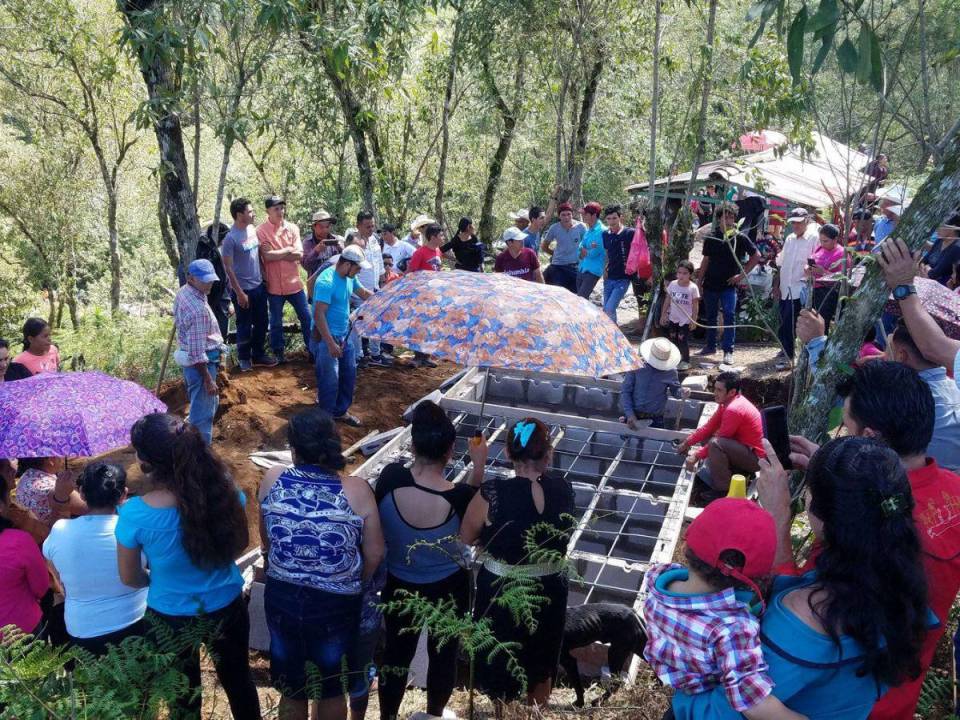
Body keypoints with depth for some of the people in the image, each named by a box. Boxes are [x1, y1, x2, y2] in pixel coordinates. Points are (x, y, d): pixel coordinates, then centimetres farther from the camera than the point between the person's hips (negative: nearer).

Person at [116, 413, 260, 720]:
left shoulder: (134, 514, -28)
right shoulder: (224, 490, -23)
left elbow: (131, 578, -10)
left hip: (170, 619, -1)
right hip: (226, 608, 1)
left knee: (184, 694, 27)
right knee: (238, 681, 27)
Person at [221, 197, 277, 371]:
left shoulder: (253, 229, 2)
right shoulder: (231, 238, -20)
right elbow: (228, 267, -18)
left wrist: (263, 277, 12)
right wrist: (239, 293, -18)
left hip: (259, 286, 7)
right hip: (243, 290, -7)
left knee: (261, 323, 17)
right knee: (245, 326, 8)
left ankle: (258, 355, 32)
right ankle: (244, 359, 25)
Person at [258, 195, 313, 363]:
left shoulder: (292, 228, 3)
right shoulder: (261, 231, -8)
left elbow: (299, 255, -7)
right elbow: (267, 256, -18)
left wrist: (275, 253, -14)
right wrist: (288, 250, -9)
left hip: (294, 283, 3)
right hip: (274, 285, -3)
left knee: (306, 317, 9)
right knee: (276, 322, 10)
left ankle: (312, 348, 24)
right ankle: (278, 352, 27)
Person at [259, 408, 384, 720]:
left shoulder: (271, 480, -13)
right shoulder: (356, 490, -21)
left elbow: (266, 540, 3)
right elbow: (375, 553, -12)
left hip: (281, 598, 2)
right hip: (336, 604, -2)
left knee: (291, 688, 26)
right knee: (332, 689, 24)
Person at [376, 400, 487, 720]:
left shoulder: (390, 477, -24)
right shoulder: (458, 495, -29)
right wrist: (480, 465, -5)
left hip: (399, 585, 2)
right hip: (448, 588, -2)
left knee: (396, 652, 24)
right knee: (443, 653, 24)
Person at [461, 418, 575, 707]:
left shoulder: (493, 492, -26)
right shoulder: (563, 489, -15)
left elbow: (466, 537, -13)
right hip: (549, 591, 4)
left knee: (500, 664, 25)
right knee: (541, 664, 29)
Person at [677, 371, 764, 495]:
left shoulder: (734, 409, -25)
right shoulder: (728, 402, 4)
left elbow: (718, 441, -20)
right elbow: (708, 427, 8)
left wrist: (697, 456, -11)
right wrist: (687, 443, 4)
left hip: (755, 458, -10)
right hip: (745, 449, 10)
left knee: (715, 443, -29)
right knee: (706, 438, 12)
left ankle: (723, 489, -15)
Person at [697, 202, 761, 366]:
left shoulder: (740, 238, -3)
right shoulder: (710, 237, 2)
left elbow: (756, 256, 3)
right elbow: (706, 261, 8)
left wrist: (742, 275, -3)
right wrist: (699, 282, 6)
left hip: (729, 285, -3)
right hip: (710, 284, 3)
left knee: (729, 316, -11)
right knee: (710, 316, 12)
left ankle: (728, 351, -7)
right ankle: (710, 346, 26)